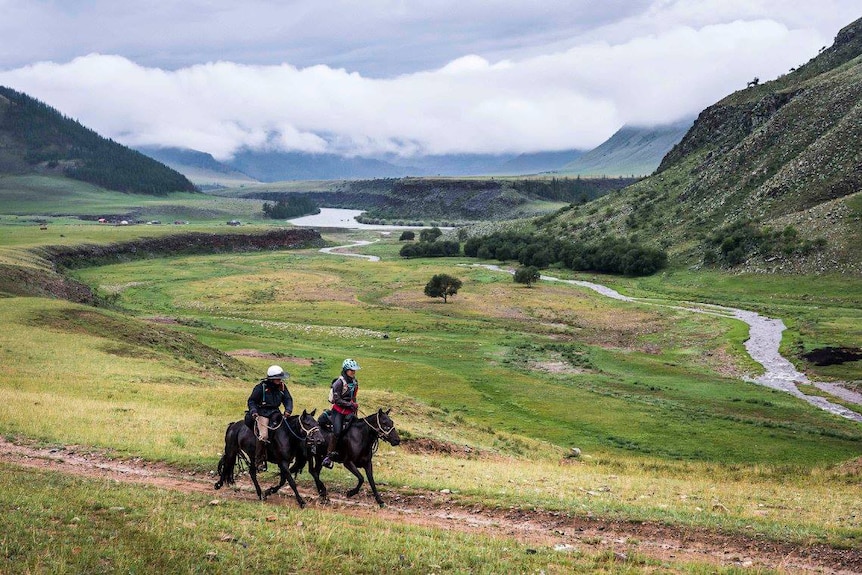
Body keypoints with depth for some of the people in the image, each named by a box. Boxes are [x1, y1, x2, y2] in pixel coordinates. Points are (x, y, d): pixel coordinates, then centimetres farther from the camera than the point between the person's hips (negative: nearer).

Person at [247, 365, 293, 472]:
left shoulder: (282, 386, 6)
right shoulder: (261, 387, -9)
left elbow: (288, 399, 7)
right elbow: (251, 400, -4)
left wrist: (288, 410, -13)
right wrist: (253, 411, -22)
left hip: (275, 412, 5)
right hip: (262, 413, -5)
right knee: (263, 436, -22)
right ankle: (260, 461, -12)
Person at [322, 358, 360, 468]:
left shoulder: (354, 382, 10)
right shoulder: (339, 382, -13)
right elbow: (337, 399, -16)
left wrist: (355, 406, 9)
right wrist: (350, 404, -19)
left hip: (350, 411, 7)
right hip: (339, 411, -7)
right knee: (337, 432, -16)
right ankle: (328, 456, -10)